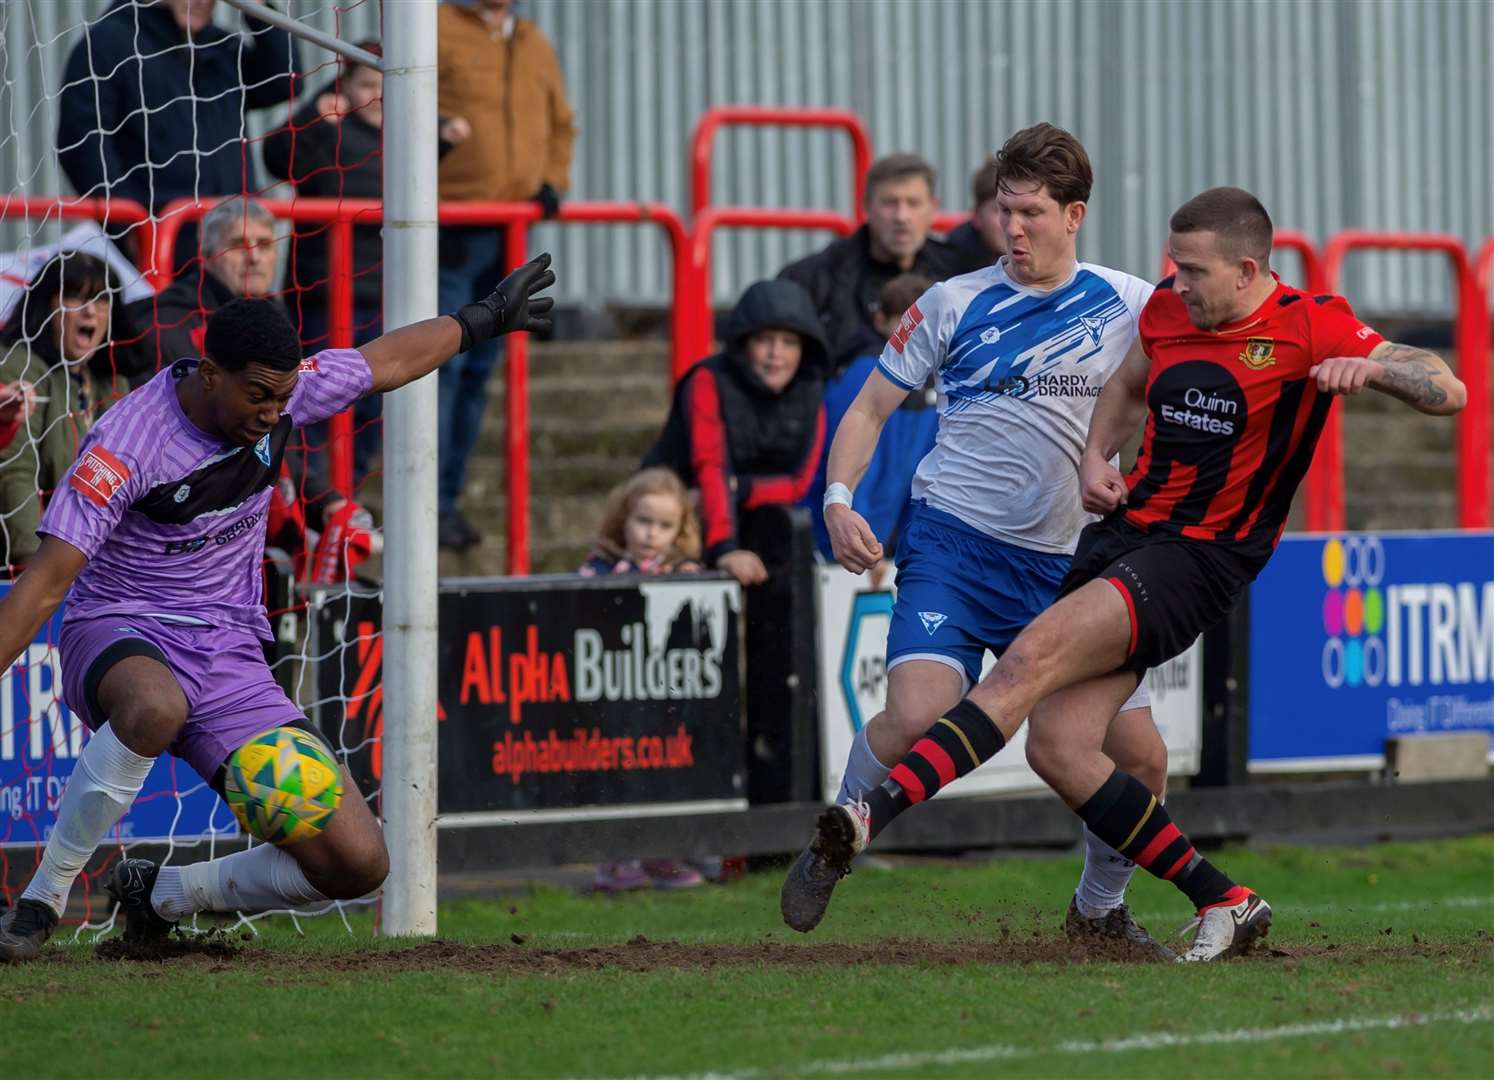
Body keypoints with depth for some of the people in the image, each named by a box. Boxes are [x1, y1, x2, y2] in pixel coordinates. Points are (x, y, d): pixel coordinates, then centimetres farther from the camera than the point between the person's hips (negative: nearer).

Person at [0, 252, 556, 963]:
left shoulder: (279, 392, -2)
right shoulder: (126, 443, -19)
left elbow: (388, 360, 19)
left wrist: (485, 318, 33)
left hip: (229, 658, 6)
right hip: (120, 636, -5)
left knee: (356, 863, -10)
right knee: (155, 708, -46)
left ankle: (162, 894, 12)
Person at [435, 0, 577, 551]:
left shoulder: (534, 46, 15)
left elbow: (561, 123, 26)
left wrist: (552, 180, 10)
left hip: (510, 235, 7)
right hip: (451, 232, -7)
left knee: (479, 369, 10)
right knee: (442, 361, -12)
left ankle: (451, 493, 18)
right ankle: (428, 500, -11)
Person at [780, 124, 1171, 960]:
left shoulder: (1128, 307, 3)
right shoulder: (955, 305, 2)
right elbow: (871, 407, 7)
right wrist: (838, 498, -9)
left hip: (1067, 563, 2)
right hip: (955, 544, -2)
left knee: (1141, 756, -4)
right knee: (917, 715, -24)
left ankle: (1100, 908, 22)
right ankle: (831, 848, 4)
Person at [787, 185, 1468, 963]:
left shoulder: (1308, 328, -7)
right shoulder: (1167, 311, 10)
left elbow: (1448, 393, -10)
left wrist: (1370, 366, -29)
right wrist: (1096, 455, 13)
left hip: (1199, 557, -7)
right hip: (1123, 531, 7)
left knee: (1030, 660, -25)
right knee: (1057, 746, -6)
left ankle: (876, 813, -35)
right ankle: (1223, 904, 2)